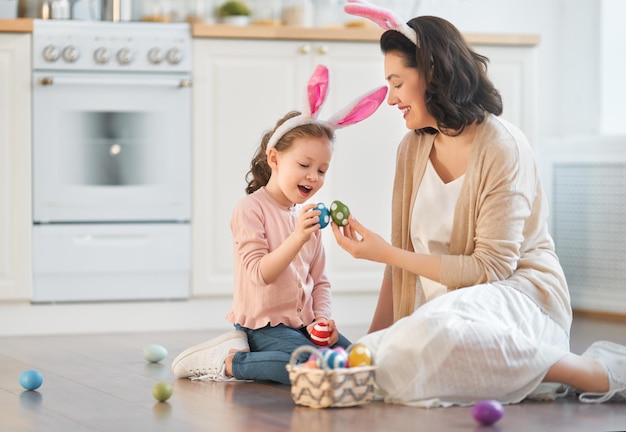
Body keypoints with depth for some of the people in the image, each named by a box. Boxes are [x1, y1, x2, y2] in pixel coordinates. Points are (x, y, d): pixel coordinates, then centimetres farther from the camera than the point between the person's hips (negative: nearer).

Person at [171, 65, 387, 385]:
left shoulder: (307, 215, 15)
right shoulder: (251, 209, -8)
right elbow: (260, 274, -19)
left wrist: (322, 317, -2)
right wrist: (297, 238, -29)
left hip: (303, 324, 8)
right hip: (264, 323, -8)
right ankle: (230, 361, -11)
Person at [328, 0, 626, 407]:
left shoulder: (502, 147, -11)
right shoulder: (413, 149, 11)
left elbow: (491, 269, -16)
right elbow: (404, 256, 14)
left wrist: (386, 253, -15)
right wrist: (377, 333, 4)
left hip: (521, 297, -7)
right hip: (447, 307, 7)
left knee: (431, 332, -40)